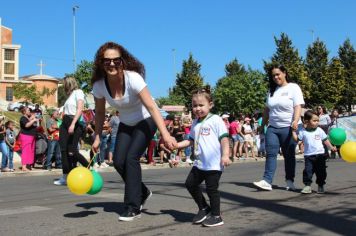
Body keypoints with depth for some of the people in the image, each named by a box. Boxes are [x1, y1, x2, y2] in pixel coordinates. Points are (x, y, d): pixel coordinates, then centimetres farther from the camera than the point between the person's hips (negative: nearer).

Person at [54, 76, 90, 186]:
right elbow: (66, 111, 16)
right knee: (64, 150, -3)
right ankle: (65, 177, -2)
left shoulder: (78, 92, -2)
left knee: (72, 151, -11)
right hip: (65, 123, 8)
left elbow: (80, 109, -14)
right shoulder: (70, 95, 22)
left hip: (75, 123, -8)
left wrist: (73, 124, -23)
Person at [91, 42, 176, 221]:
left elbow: (151, 107, -38)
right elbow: (100, 113, 0)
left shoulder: (133, 78, -31)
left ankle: (133, 207, -6)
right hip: (126, 124, 5)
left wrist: (165, 135, -48)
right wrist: (97, 137, -2)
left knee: (131, 158, -19)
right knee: (119, 162, -5)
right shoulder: (99, 85, -17)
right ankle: (142, 192, 22)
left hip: (146, 120, -5)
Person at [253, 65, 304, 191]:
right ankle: (267, 181, -11)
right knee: (270, 154, -6)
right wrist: (262, 124, 16)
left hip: (288, 128, -4)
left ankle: (290, 181, 12)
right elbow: (267, 109, 19)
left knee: (289, 156, 3)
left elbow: (298, 107, -12)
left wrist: (296, 121, -27)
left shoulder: (293, 88, -2)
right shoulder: (272, 90, 14)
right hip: (272, 128, 5)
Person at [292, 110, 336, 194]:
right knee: (308, 171, -6)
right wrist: (294, 131, -8)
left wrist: (331, 147, 3)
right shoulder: (303, 132, -1)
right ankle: (307, 186, 0)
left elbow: (325, 140, 9)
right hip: (308, 156, -1)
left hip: (320, 155, 1)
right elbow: (296, 139, 1)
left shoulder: (319, 130, 3)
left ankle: (320, 186, 19)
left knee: (321, 172, 6)